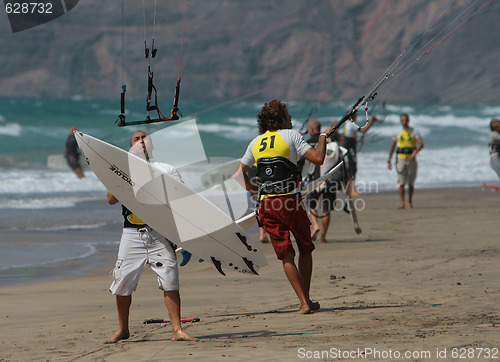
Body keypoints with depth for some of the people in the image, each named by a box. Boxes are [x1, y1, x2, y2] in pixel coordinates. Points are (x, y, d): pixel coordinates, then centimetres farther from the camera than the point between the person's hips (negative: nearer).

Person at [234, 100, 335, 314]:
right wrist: (323, 137, 9)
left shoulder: (256, 143, 14)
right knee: (305, 249, 14)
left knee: (285, 255, 5)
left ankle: (303, 302, -3)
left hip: (266, 204, 3)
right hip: (290, 199, -3)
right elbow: (318, 159, -6)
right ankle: (306, 299, 15)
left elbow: (239, 175, 17)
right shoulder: (290, 135, 0)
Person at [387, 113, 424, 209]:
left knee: (411, 183, 7)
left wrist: (415, 152, -28)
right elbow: (392, 147, 12)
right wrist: (389, 161, 6)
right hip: (401, 159, 0)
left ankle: (410, 202, 23)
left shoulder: (414, 131, 2)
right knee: (402, 182, -11)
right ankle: (402, 203, -13)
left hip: (412, 159, 0)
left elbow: (421, 144, -10)